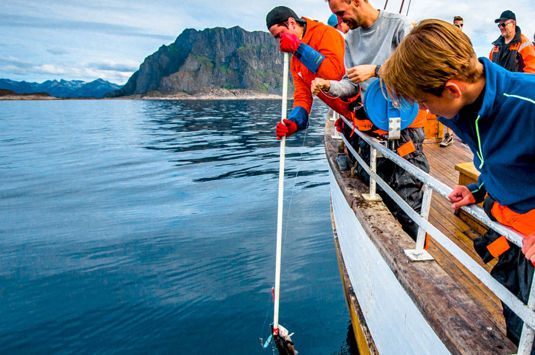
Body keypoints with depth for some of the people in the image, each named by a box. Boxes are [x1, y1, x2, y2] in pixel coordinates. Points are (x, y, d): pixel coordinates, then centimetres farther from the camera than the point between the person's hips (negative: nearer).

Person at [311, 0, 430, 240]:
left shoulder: (399, 25, -2)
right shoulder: (350, 38, 15)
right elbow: (351, 85, 11)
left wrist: (375, 70, -18)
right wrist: (329, 86, -8)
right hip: (369, 125, 6)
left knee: (407, 199, -5)